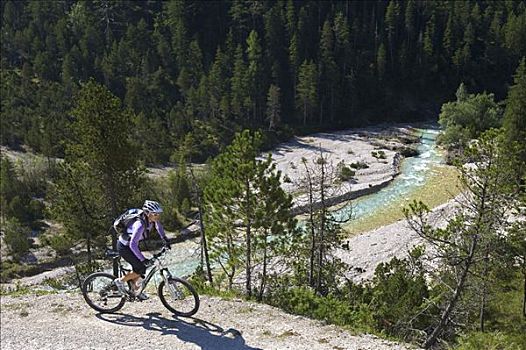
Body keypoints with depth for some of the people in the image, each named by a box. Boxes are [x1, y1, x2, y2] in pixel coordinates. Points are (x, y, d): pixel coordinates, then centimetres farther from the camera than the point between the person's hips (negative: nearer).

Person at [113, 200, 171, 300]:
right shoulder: (140, 225, -37)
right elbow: (133, 245, -38)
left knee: (139, 269, 10)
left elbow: (159, 226, 12)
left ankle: (135, 290, 31)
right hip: (124, 247, -8)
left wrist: (165, 239, 11)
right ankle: (120, 281, 11)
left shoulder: (151, 219, -13)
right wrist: (143, 259, -38)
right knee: (140, 269, -9)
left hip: (132, 244, 8)